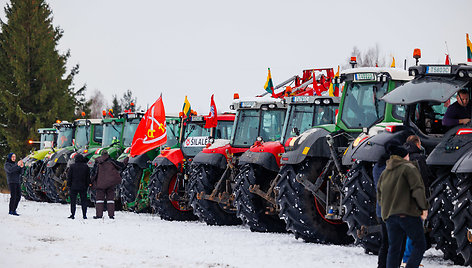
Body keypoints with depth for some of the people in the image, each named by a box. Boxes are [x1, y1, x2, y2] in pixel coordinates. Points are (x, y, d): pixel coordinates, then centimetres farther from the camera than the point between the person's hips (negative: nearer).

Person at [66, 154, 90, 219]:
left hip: (74, 187, -2)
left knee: (73, 201, 4)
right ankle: (84, 215, 4)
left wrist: (69, 184, 5)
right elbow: (88, 177, 7)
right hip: (83, 187, 2)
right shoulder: (86, 167, 2)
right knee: (84, 201, 7)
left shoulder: (72, 166, -5)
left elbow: (69, 176, -3)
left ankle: (72, 214, 0)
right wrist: (87, 185, 14)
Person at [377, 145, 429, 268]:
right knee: (419, 245, -2)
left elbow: (379, 196, 21)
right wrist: (424, 207, -6)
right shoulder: (409, 168, -2)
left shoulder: (384, 173, 19)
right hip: (408, 214, -7)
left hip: (389, 216, 7)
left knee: (394, 248, 10)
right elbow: (418, 189, -11)